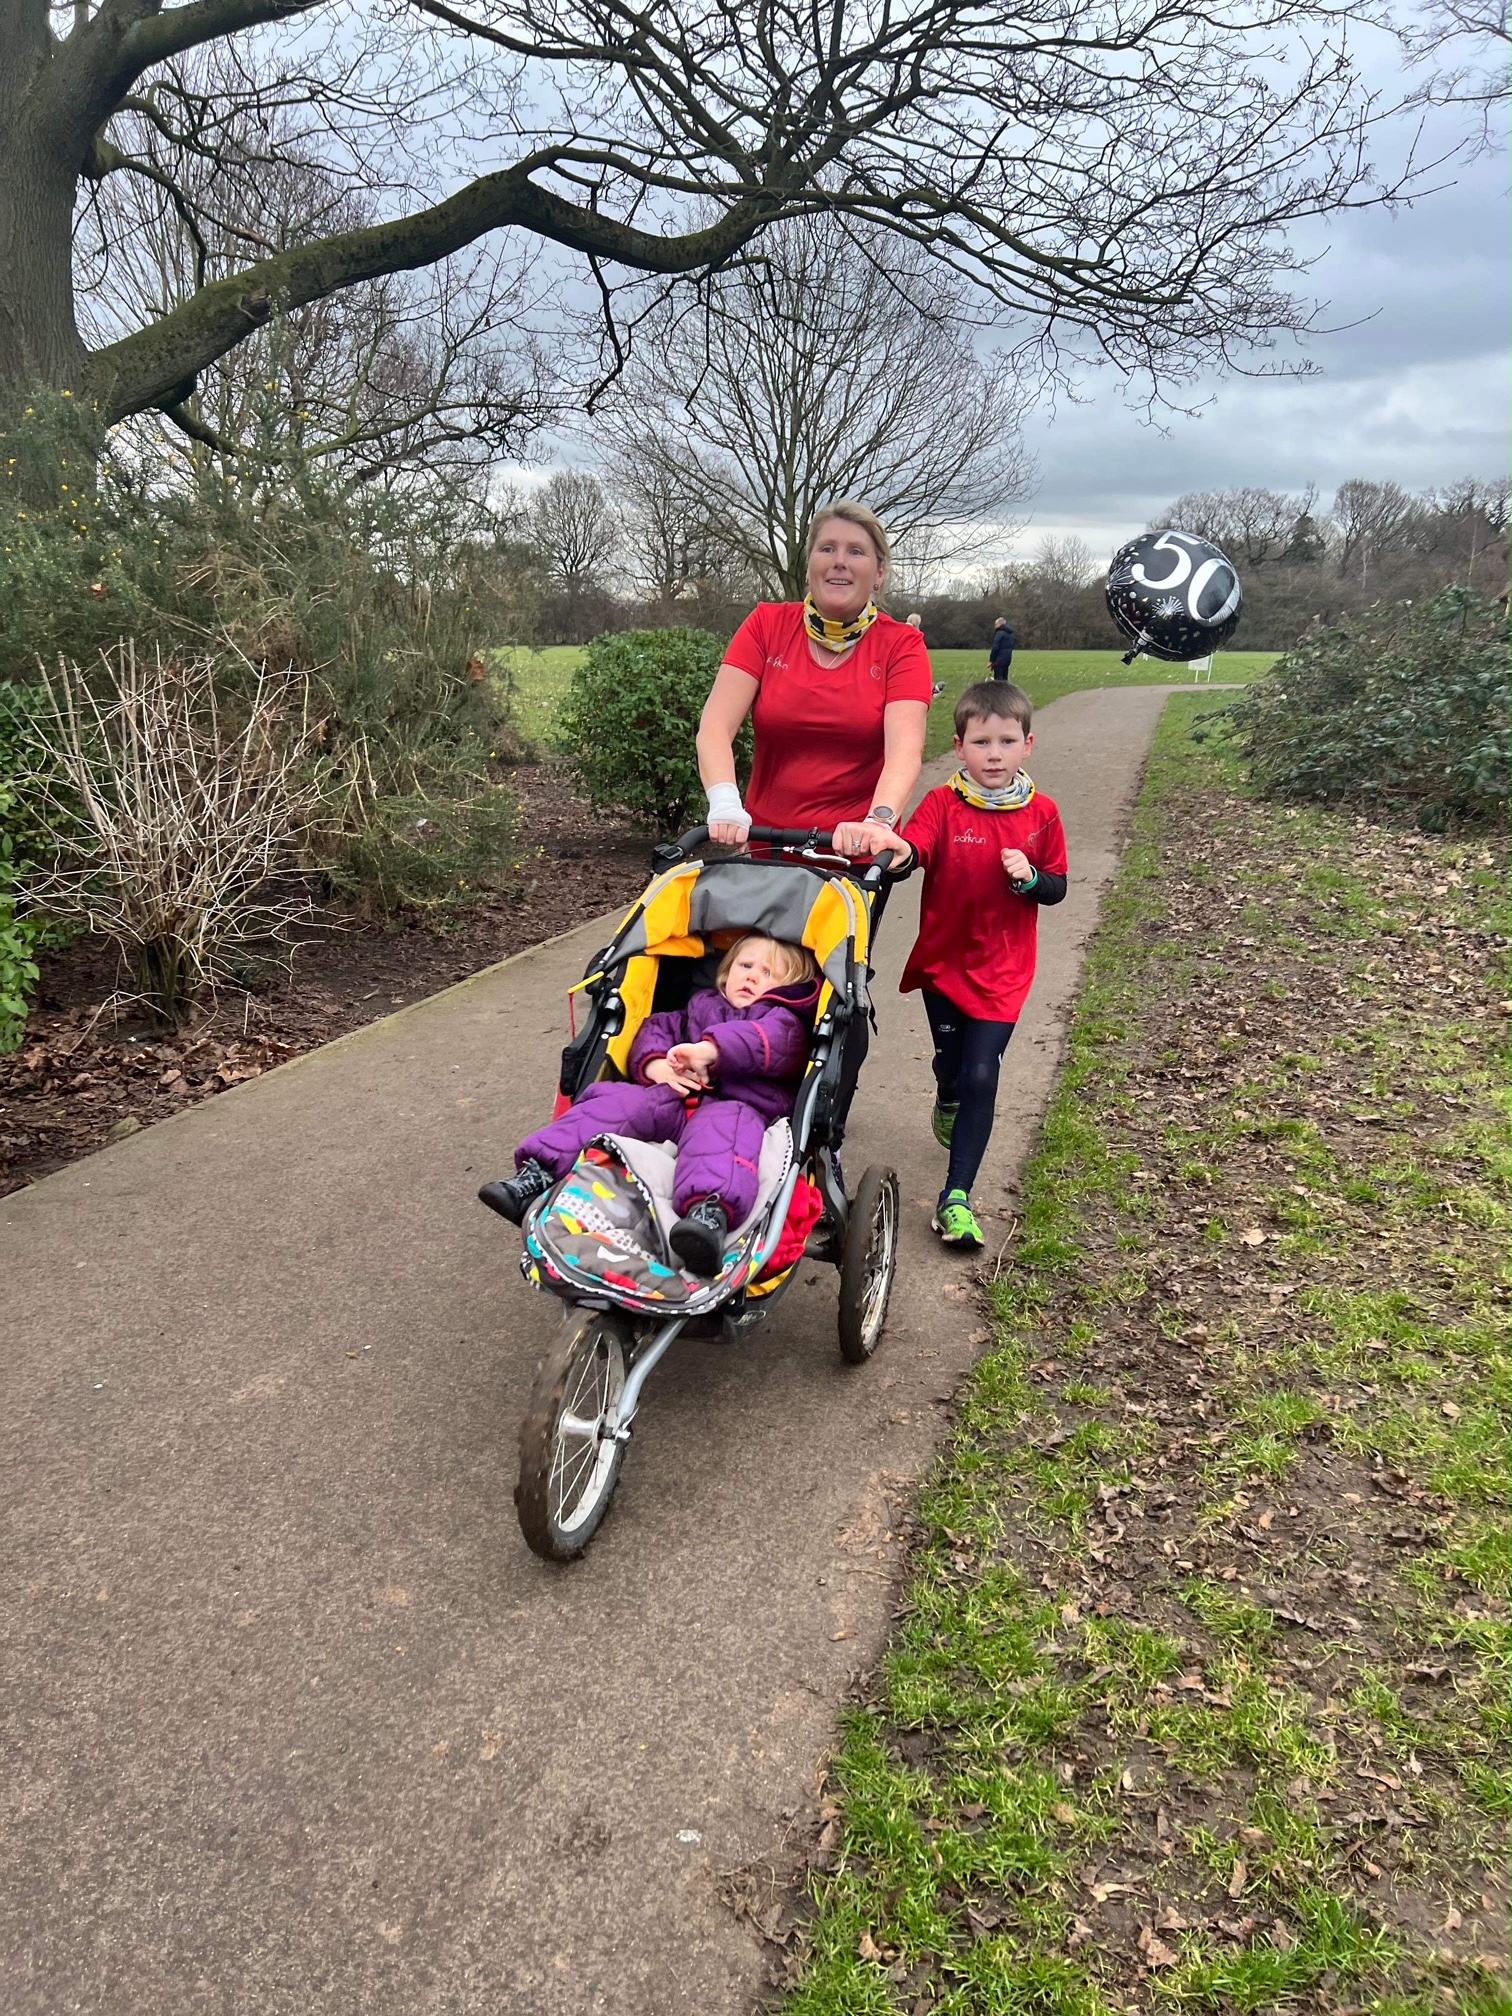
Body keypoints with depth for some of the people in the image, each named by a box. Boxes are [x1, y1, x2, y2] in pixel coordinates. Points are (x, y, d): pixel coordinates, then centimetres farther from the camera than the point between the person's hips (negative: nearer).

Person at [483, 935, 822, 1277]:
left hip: (734, 1107, -5)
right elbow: (656, 1030, 22)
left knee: (723, 1128, -40)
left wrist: (708, 1050, -24)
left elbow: (773, 1041, -8)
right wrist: (657, 1065, -4)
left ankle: (711, 1214, -69)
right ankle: (538, 1174, -29)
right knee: (619, 1103, -21)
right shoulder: (699, 1009, 35)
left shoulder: (783, 1022, 17)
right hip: (672, 1099, 5)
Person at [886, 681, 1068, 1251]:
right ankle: (947, 1102, 56)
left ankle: (956, 1198, 0)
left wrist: (1029, 878, -18)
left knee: (981, 1077, -7)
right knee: (950, 1064, 17)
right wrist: (897, 852, -52)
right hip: (943, 960, 1)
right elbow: (911, 848, -28)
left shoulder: (1041, 813, -3)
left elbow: (1057, 888, 4)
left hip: (1002, 970, 0)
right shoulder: (943, 804, -9)